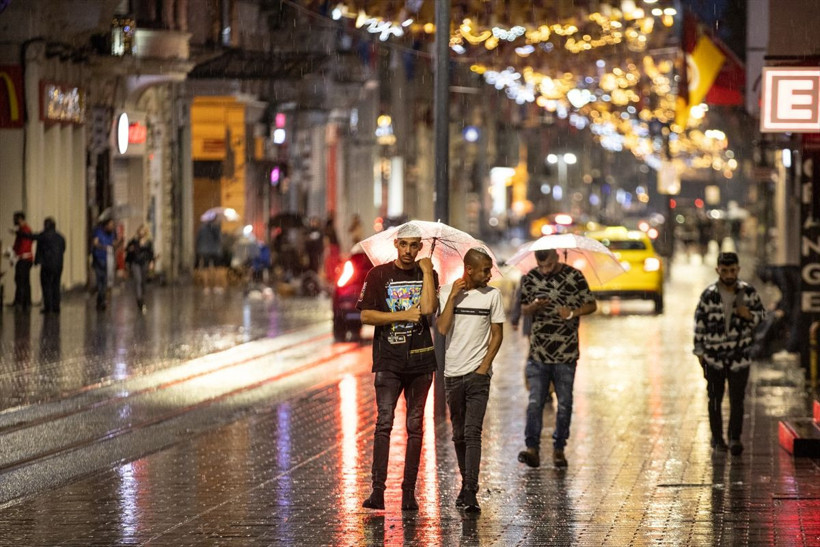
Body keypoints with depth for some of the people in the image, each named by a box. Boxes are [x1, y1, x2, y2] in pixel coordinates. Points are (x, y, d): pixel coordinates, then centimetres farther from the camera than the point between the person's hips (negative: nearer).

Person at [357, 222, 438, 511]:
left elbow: (428, 308, -10)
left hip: (420, 359, 2)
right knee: (384, 422, -12)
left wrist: (426, 271, -6)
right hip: (388, 360, -2)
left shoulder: (427, 275, 8)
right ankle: (377, 489, -16)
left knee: (414, 427, 4)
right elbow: (366, 315, -2)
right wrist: (404, 316, -9)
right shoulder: (379, 275, 5)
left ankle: (409, 491, 7)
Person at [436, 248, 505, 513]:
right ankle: (466, 484, 24)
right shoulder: (447, 292, 2)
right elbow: (442, 329, -9)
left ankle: (470, 493, -17)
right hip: (453, 373, 2)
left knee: (472, 433, -12)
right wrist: (453, 296, -12)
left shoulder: (492, 295, 2)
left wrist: (484, 367, -5)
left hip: (478, 374, -2)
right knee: (459, 434, 10)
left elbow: (497, 334, 4)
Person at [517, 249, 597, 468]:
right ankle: (532, 449, -11)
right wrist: (533, 307, -10)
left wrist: (572, 313, -15)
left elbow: (591, 305, 5)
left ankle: (559, 448, 15)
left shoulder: (574, 277, -3)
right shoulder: (529, 278, 4)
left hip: (566, 352, -1)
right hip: (538, 352, 1)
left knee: (564, 403, 4)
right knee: (535, 401, -8)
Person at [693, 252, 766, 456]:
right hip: (714, 356, 0)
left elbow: (761, 313, 10)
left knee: (737, 399, -4)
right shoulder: (708, 295, -6)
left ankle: (735, 438, 2)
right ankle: (717, 439, 22)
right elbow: (699, 324, 1)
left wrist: (749, 315, -13)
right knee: (715, 399, 10)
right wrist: (700, 352, 0)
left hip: (740, 355, 0)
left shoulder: (748, 292, -2)